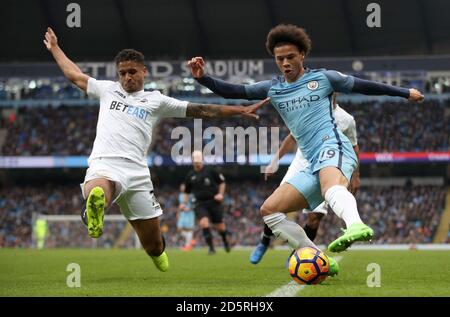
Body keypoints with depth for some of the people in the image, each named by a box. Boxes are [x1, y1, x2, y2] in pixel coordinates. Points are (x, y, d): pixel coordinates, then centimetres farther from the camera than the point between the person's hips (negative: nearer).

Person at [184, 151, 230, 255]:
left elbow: (222, 182, 7)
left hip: (214, 202, -1)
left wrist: (221, 194, -5)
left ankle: (226, 242, 37)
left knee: (219, 226, 5)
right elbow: (187, 191, 18)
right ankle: (211, 248, -16)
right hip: (200, 204, 1)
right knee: (204, 223, -22)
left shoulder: (210, 171, -3)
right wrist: (184, 203, 8)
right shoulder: (190, 176, 6)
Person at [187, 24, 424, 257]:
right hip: (313, 165, 6)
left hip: (333, 146, -6)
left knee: (332, 188, -39)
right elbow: (234, 92, 14)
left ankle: (355, 226, -71)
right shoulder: (273, 89, 20)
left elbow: (361, 86, 19)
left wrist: (404, 93, 24)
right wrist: (202, 78, -2)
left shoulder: (322, 78, 11)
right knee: (269, 210, -1)